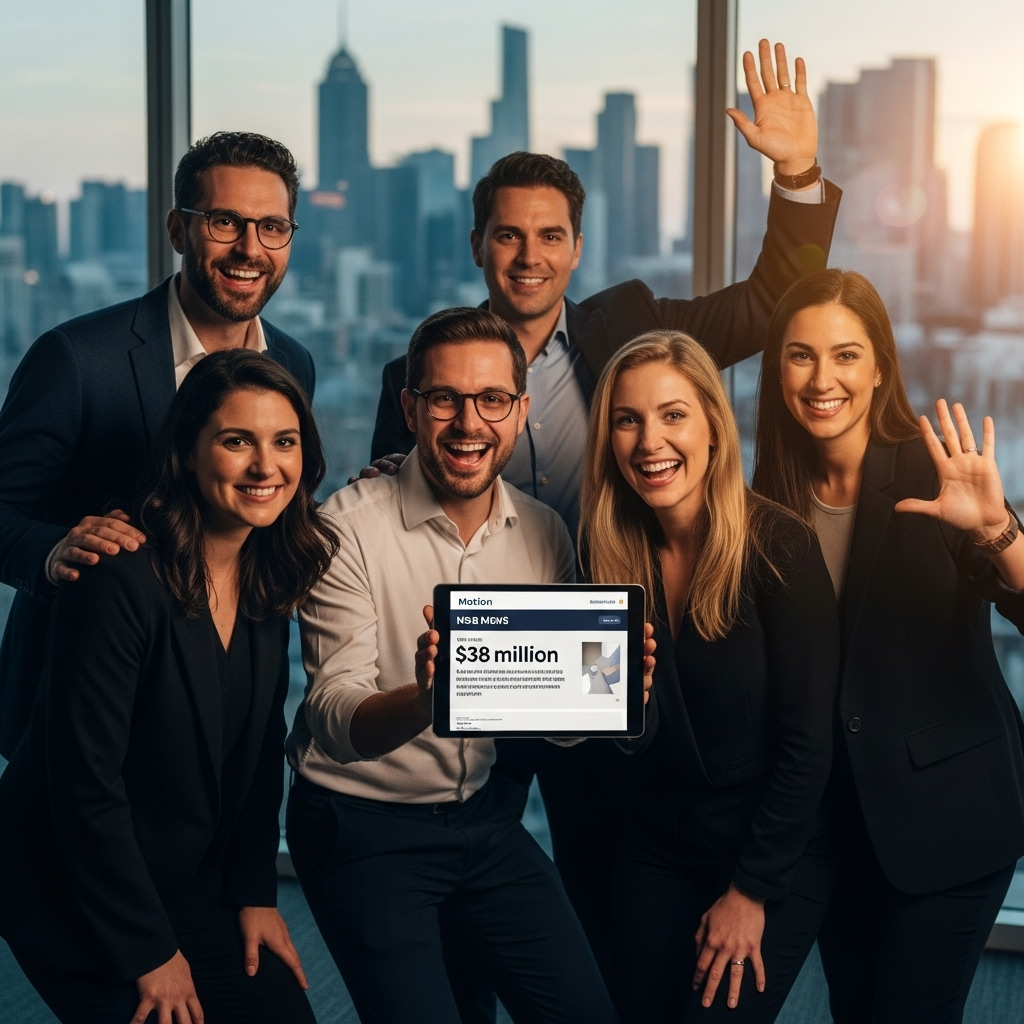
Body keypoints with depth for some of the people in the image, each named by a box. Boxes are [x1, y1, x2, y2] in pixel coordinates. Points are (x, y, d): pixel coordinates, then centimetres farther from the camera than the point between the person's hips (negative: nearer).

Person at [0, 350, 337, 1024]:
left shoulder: (271, 581, -3)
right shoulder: (121, 582, -25)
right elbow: (87, 784, -22)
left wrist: (257, 892, 2)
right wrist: (149, 952, -16)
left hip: (195, 885, 6)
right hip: (76, 901, -6)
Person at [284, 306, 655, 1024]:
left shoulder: (545, 533, -1)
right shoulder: (349, 527, -14)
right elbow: (335, 721, -22)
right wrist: (425, 698, -43)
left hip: (488, 820, 4)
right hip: (365, 824, -4)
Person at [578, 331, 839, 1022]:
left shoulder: (778, 544, -19)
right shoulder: (611, 550, -6)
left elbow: (807, 742, -16)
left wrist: (751, 892, -13)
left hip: (777, 859, -4)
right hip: (655, 850, 4)